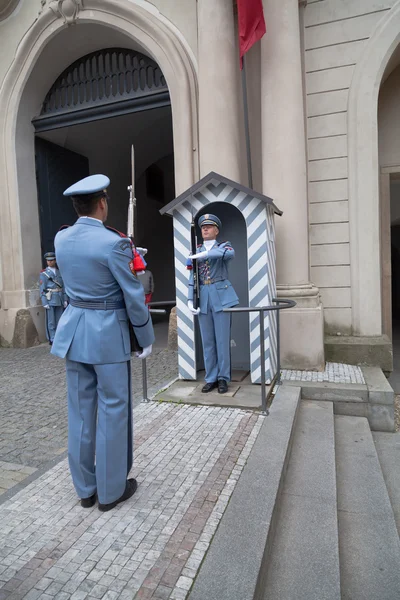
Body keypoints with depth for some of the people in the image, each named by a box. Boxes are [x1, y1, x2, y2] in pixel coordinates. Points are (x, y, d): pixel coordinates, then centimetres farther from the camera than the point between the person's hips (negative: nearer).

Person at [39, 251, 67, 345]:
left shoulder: (59, 272, 11)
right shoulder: (43, 273, -3)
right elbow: (42, 289, -8)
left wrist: (65, 299, 5)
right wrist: (44, 302, -16)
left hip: (59, 300, 5)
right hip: (49, 300, -5)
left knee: (59, 320, 8)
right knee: (51, 321, -2)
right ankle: (52, 340, 4)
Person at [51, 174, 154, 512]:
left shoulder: (61, 238, 4)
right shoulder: (115, 243, -17)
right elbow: (134, 297, -14)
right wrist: (147, 338, -2)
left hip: (74, 331, 7)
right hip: (109, 334, -6)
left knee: (81, 411, 14)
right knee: (113, 411, 7)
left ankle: (86, 488, 30)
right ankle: (111, 490, 23)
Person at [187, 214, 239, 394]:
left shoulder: (224, 245, 4)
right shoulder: (196, 252, 13)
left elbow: (230, 253, -22)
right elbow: (192, 278, 9)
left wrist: (205, 254, -26)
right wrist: (190, 300, -2)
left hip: (221, 296, -3)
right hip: (203, 298, 3)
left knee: (222, 339, 1)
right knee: (207, 341, 7)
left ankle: (223, 378, 14)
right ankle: (211, 378, 18)